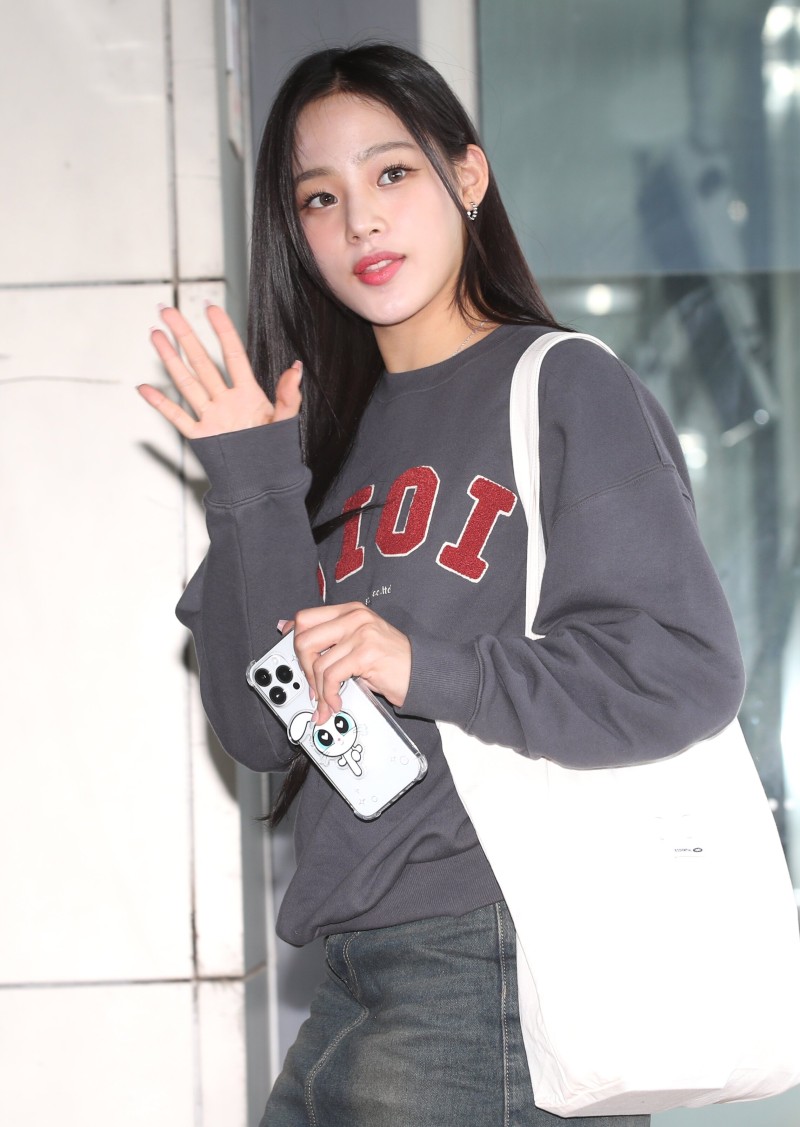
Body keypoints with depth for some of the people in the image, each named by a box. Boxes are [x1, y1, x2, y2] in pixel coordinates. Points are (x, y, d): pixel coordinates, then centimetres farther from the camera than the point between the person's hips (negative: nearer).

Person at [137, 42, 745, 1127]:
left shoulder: (564, 386, -2)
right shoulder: (339, 437, 15)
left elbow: (688, 672, -12)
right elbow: (264, 729, 5)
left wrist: (428, 669, -19)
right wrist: (254, 490, -4)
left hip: (499, 968, -6)